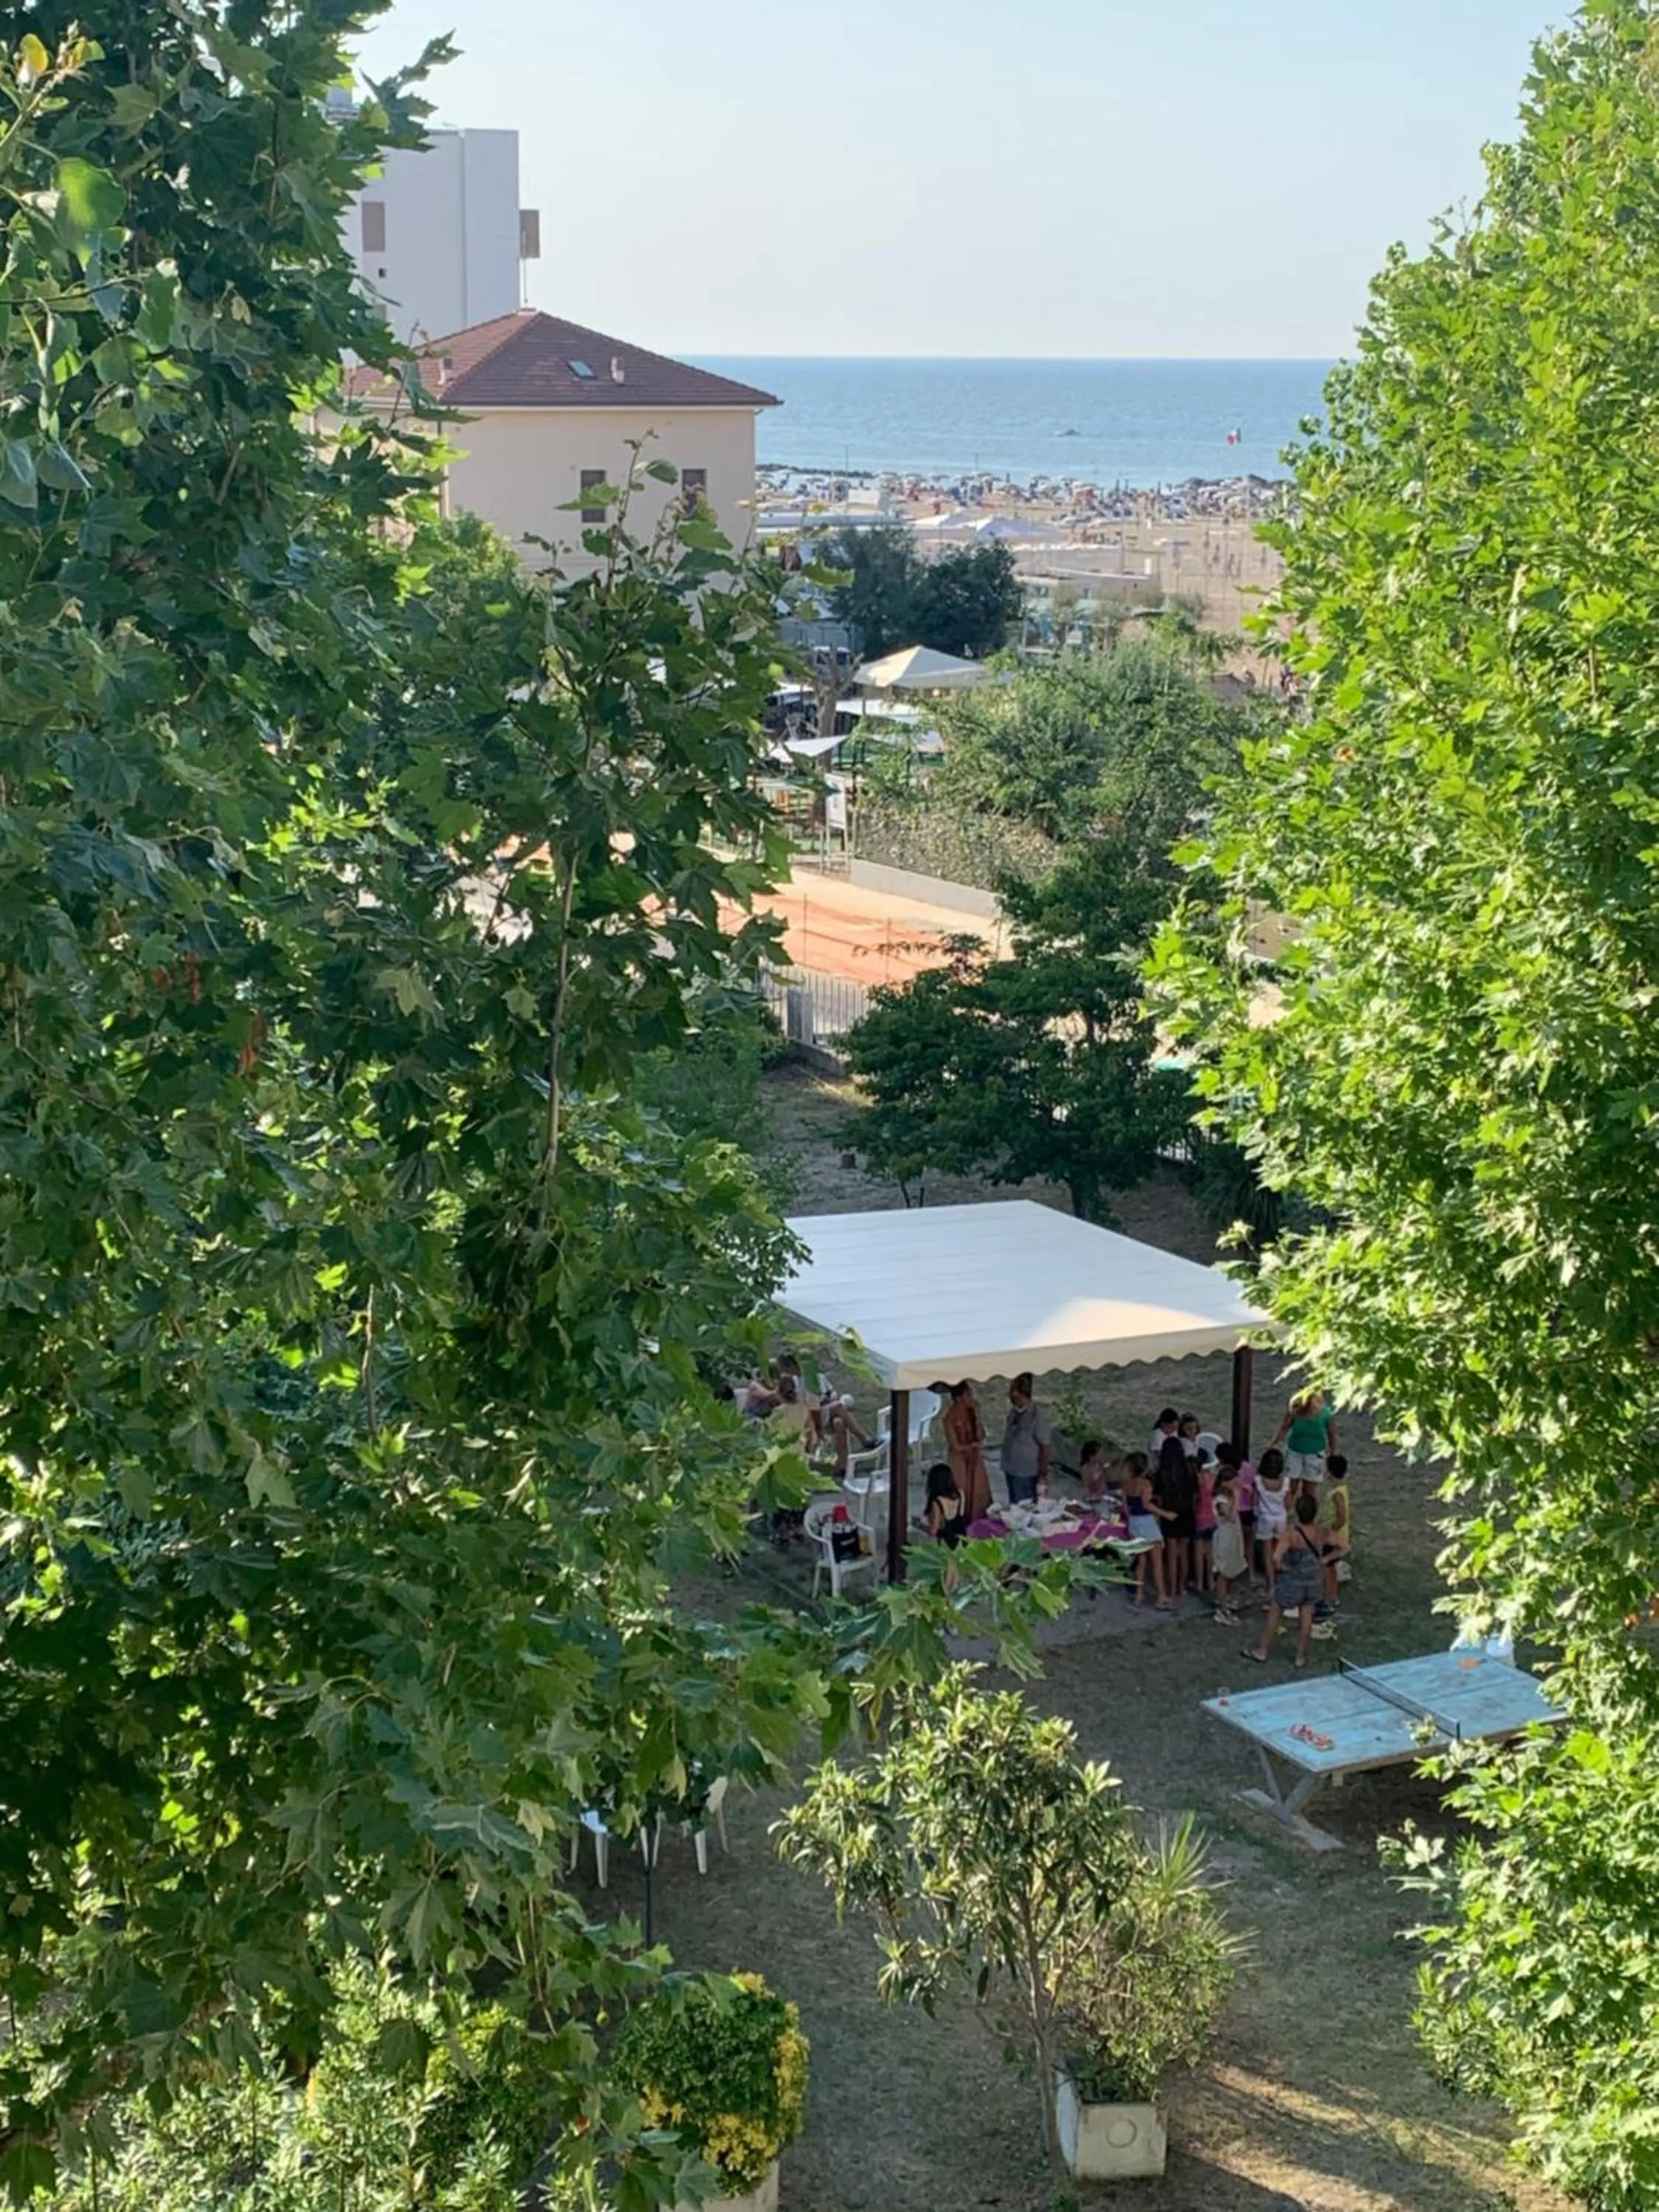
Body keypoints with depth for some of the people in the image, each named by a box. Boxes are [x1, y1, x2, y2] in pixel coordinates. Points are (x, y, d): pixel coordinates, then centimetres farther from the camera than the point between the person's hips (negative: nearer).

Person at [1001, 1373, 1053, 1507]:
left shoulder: (1038, 1416, -18)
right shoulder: (1013, 1412, 4)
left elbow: (1045, 1447, -16)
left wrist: (1043, 1477, -16)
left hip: (1027, 1475, -7)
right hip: (1012, 1471, 7)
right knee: (1014, 1508, 17)